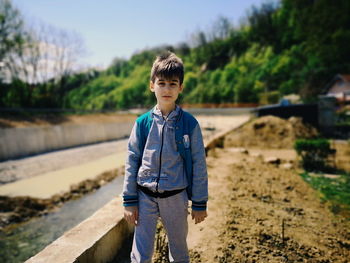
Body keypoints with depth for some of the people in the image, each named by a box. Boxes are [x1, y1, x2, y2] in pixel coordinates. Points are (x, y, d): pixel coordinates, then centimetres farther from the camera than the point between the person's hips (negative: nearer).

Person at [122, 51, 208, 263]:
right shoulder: (143, 123, -4)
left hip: (176, 196, 0)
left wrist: (200, 204, -1)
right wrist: (129, 201, 0)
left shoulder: (189, 123, -7)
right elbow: (132, 162, 0)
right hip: (145, 196, 1)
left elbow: (199, 165, -4)